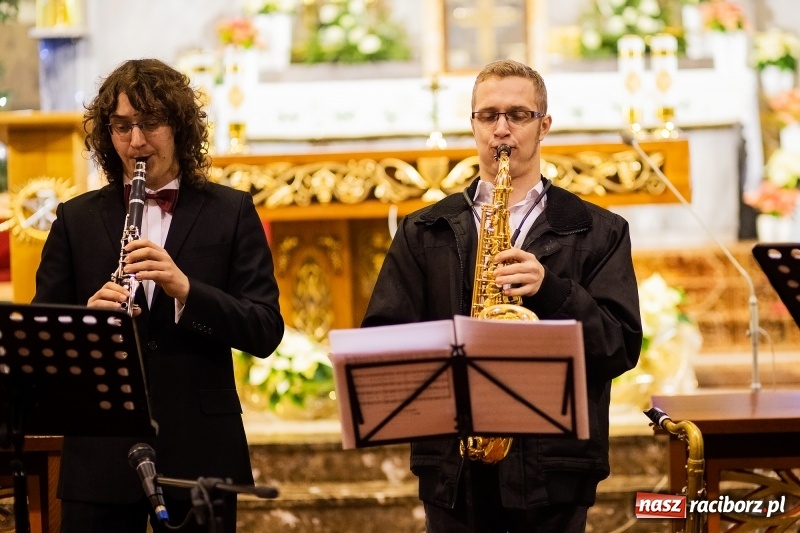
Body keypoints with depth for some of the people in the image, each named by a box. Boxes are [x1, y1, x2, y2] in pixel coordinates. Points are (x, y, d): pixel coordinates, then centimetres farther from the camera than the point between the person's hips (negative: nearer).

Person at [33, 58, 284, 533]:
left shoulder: (231, 212, 5)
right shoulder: (77, 220, 9)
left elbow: (266, 333, -3)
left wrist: (185, 289, -19)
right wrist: (88, 315, -16)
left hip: (198, 453, -1)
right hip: (100, 455, 1)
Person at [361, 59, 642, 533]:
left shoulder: (597, 232, 8)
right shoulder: (424, 232, 13)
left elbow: (623, 347, 0)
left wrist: (551, 288, -15)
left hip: (553, 466, -1)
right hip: (452, 463, 1)